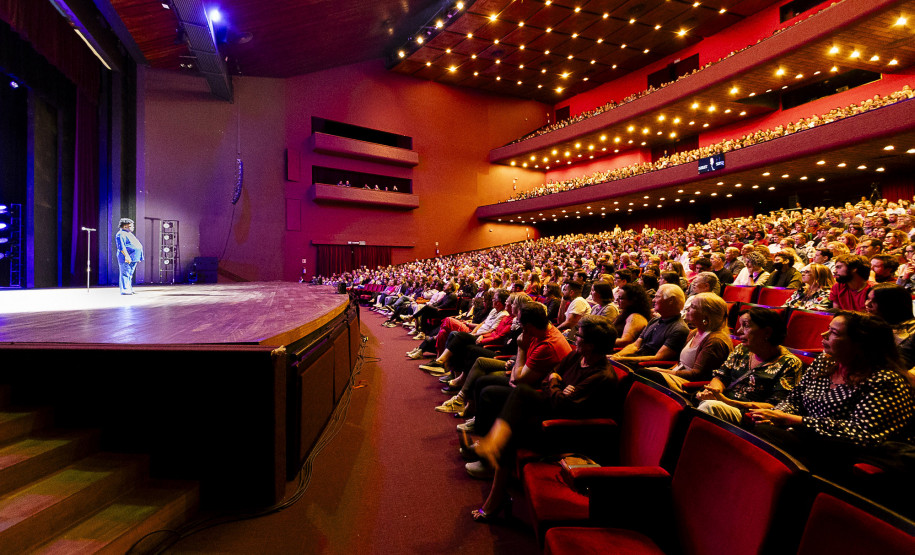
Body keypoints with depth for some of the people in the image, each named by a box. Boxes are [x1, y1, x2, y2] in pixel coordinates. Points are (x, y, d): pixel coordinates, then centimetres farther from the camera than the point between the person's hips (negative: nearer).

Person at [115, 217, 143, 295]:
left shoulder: (129, 234, 23)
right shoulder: (121, 234, -8)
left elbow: (135, 245, 26)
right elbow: (121, 247, -18)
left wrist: (138, 258, 24)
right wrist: (126, 256, -25)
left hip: (133, 258, 10)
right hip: (127, 259, -10)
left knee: (130, 274, 12)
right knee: (125, 274, -9)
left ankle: (129, 289, 17)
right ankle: (124, 290, -9)